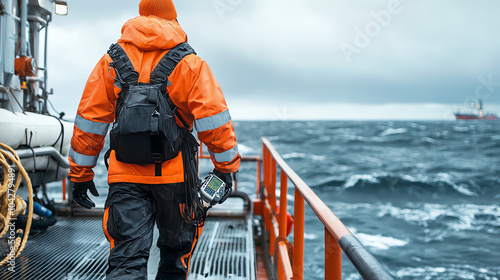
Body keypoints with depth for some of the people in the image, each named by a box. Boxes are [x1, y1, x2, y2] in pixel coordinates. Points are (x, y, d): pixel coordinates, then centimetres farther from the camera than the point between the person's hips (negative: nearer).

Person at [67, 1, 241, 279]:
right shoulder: (190, 63, 0)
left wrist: (81, 173, 13)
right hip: (175, 173, -1)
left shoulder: (111, 60, 8)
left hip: (126, 174, 1)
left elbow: (90, 119, 7)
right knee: (177, 246, 20)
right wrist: (227, 166, 2)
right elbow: (214, 119, -6)